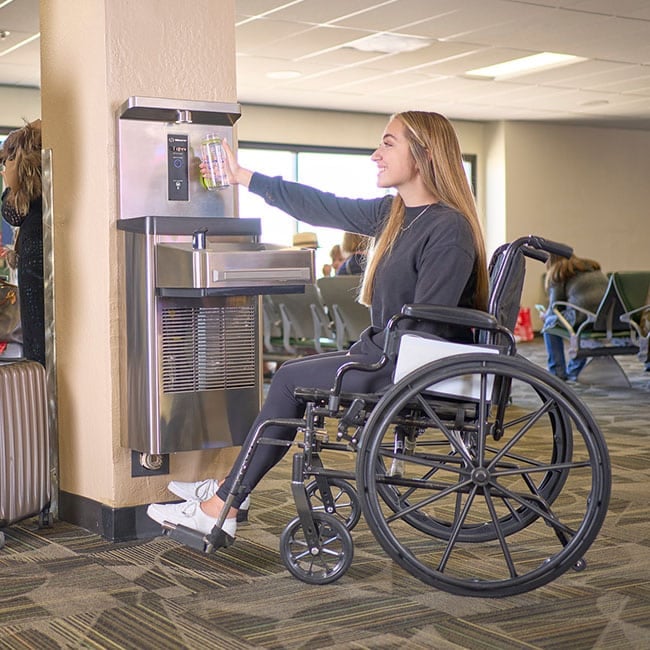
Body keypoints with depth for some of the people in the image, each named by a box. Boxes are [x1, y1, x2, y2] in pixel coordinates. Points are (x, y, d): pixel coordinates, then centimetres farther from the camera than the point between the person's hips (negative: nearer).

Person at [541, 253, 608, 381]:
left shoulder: (558, 275, 9)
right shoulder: (593, 267, 28)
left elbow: (554, 310, 7)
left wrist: (545, 316, 31)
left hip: (583, 317, -6)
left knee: (550, 324, 20)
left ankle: (557, 373, 19)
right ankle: (573, 372, 34)